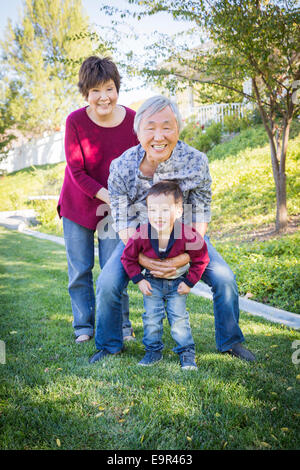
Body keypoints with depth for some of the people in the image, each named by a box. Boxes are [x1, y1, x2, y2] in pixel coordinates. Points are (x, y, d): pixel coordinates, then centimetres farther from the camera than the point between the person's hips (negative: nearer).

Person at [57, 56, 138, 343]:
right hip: (77, 204, 0)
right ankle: (83, 326, 24)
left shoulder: (132, 120, -12)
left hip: (115, 208, 0)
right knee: (79, 269, 7)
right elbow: (76, 171, -14)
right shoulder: (75, 121, -16)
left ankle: (120, 326, 18)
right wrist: (107, 196, -21)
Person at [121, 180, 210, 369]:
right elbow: (128, 258, -8)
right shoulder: (141, 234, -27)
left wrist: (189, 282, -11)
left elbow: (201, 259, -12)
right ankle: (154, 350, 19)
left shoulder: (188, 235, -30)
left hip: (177, 281, -1)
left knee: (179, 316, -1)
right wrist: (139, 280, -11)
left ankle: (187, 352, 15)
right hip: (152, 280, 1)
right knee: (151, 316, 1)